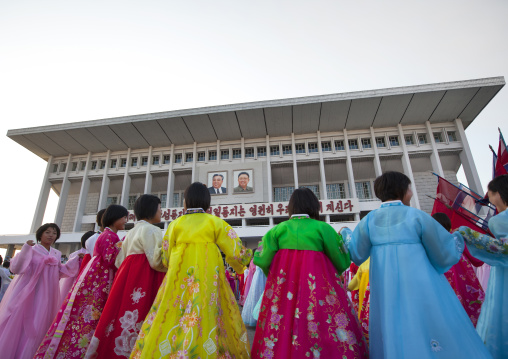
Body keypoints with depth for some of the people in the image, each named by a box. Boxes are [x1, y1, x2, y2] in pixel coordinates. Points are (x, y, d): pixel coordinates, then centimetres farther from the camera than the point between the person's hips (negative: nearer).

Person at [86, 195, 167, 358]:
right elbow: (157, 261, -15)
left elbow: (119, 261, 22)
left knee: (122, 320, 8)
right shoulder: (151, 230, -8)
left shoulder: (132, 232, 21)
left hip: (127, 275, 9)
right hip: (143, 278, -9)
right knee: (137, 321, -9)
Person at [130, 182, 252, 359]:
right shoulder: (216, 222, 4)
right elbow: (236, 253, -1)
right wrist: (246, 256, 21)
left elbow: (165, 259, 10)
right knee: (208, 323, 5)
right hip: (208, 282, -1)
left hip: (178, 282, 2)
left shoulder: (175, 224, 8)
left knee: (169, 327, 9)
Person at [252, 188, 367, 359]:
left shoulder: (278, 229, 5)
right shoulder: (322, 228, -1)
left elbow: (263, 261, -1)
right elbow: (341, 264, 2)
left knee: (280, 330, 11)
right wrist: (342, 240, 20)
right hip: (316, 283, -2)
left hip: (283, 287, 3)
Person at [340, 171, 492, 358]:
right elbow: (446, 254, -1)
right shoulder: (416, 216, -7)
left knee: (392, 342, 14)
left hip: (385, 292, 4)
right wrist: (459, 237, 19)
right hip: (421, 288, -3)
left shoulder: (369, 220, 2)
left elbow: (356, 254, 3)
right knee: (443, 342, 11)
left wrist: (345, 233, 20)